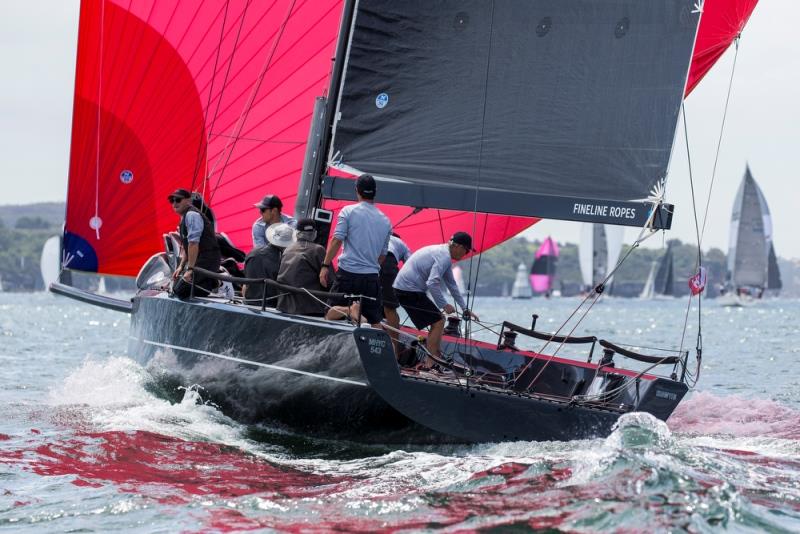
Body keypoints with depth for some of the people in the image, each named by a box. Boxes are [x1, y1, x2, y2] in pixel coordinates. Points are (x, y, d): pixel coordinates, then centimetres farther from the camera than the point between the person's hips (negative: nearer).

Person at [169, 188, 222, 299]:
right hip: (200, 260, 10)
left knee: (179, 291, -14)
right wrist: (181, 266, 17)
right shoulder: (184, 217, 19)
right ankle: (209, 282, 8)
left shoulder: (191, 215, -13)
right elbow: (186, 246, 25)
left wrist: (190, 269, -23)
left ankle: (212, 283, -7)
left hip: (206, 261, -10)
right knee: (176, 285, 11)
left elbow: (193, 243, -22)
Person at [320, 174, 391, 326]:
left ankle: (350, 309, -23)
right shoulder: (385, 221, 10)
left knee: (329, 314, 4)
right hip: (372, 277, 3)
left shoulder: (348, 211, -2)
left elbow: (337, 240, -10)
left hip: (348, 273, -3)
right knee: (375, 323, 8)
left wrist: (325, 265, -6)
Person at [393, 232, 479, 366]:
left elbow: (451, 284, 25)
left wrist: (465, 309, 27)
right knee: (438, 322, -9)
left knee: (438, 320, 17)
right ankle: (430, 364, -11)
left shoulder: (443, 253, 17)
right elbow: (432, 283, -27)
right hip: (409, 290, -10)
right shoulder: (444, 257, -17)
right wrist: (444, 305, -18)